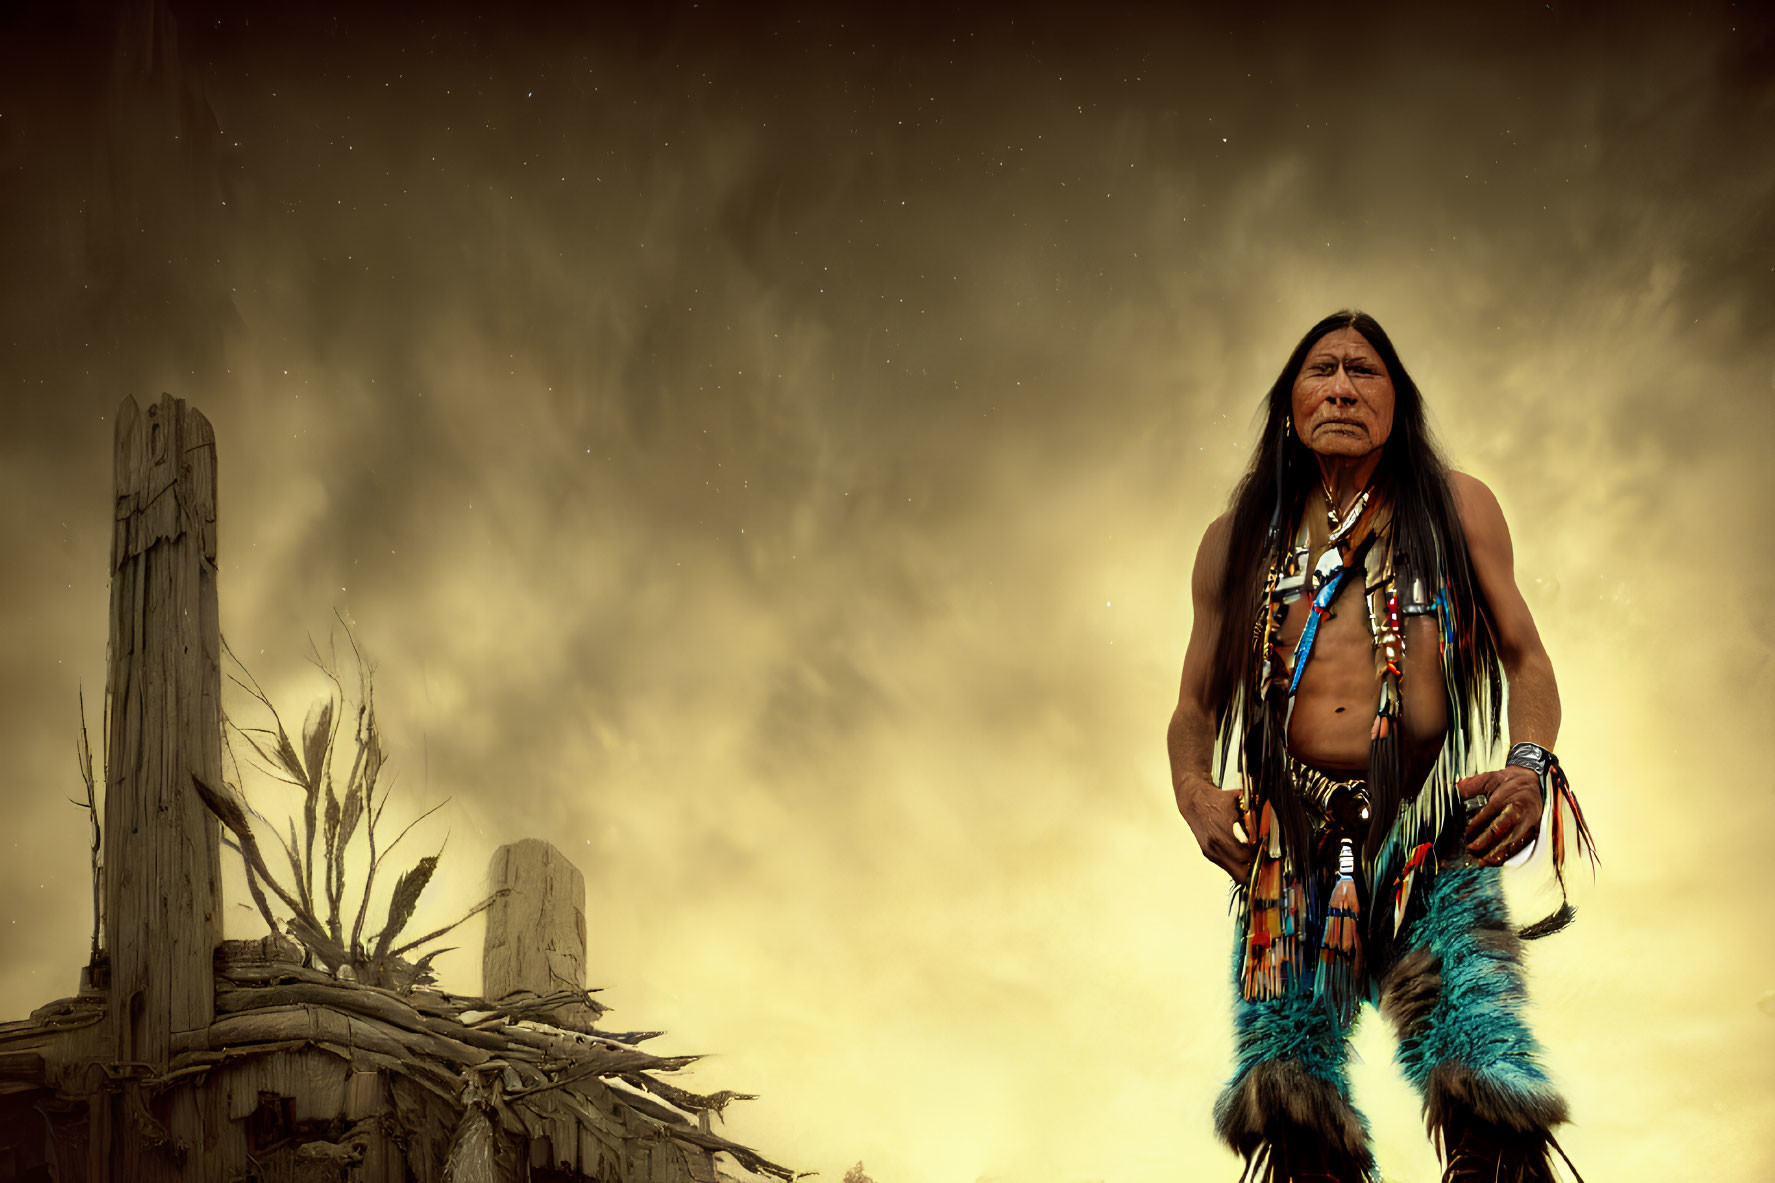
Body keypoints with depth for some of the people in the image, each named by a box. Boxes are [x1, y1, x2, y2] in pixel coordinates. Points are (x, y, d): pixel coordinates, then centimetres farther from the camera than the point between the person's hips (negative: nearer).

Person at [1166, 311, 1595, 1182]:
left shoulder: (1457, 510, 17)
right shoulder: (1237, 543, 21)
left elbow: (1525, 659, 17)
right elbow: (1195, 702, 23)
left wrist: (1531, 765, -4)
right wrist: (1194, 792, 1)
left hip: (1434, 850, -2)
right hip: (1288, 851, 2)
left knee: (1490, 1111, -21)